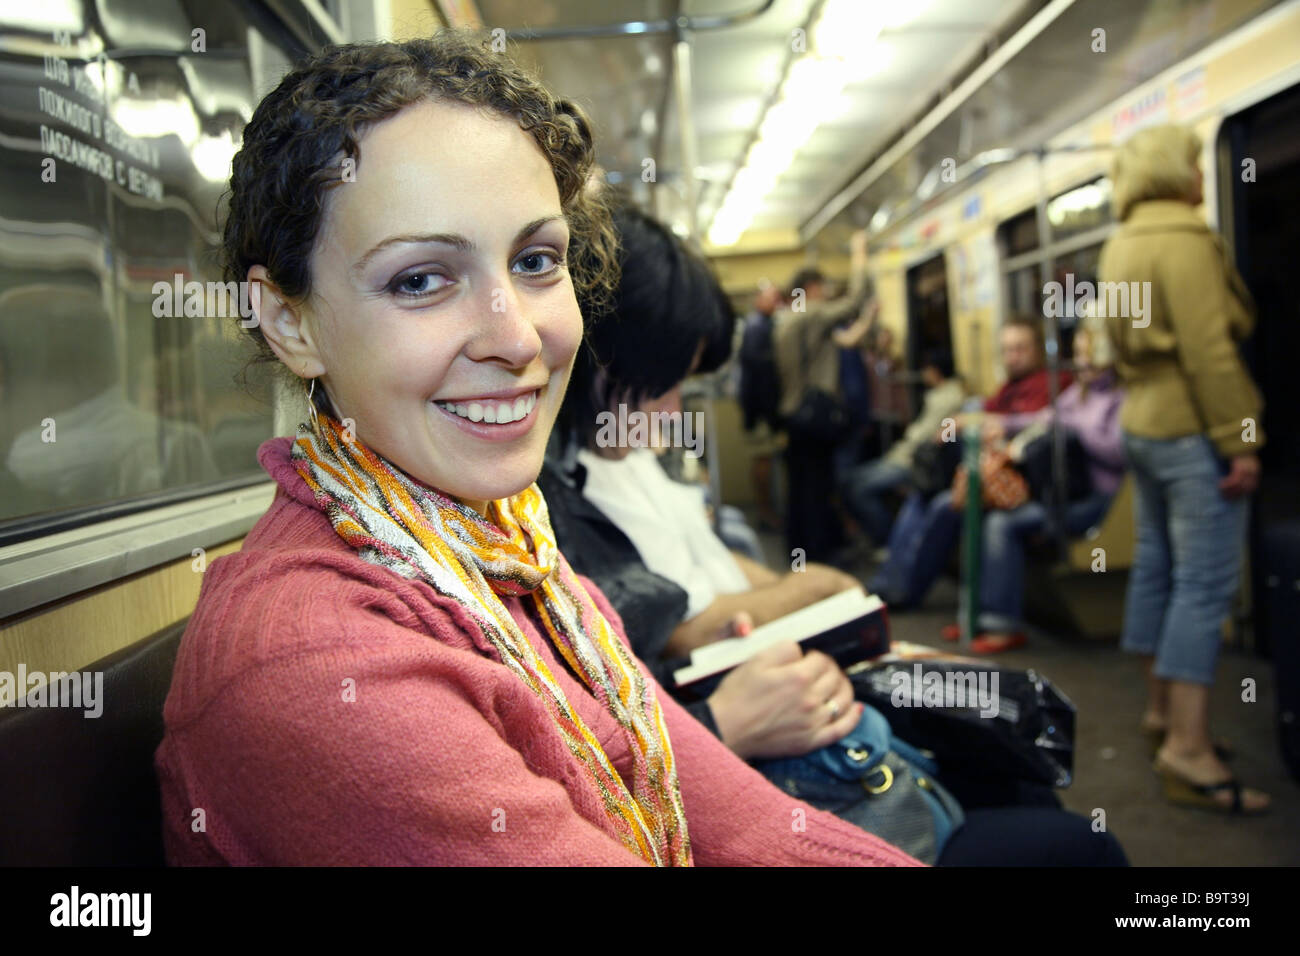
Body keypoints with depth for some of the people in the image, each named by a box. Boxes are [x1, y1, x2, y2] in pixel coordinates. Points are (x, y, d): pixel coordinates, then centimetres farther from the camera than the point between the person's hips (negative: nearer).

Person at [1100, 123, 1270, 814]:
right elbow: (1207, 349, -20)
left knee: (1157, 568, 14)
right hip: (1192, 429, -10)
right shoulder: (1183, 239, -14)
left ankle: (1162, 709, 25)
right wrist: (1239, 440, -19)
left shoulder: (1121, 246, 15)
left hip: (1144, 421, 10)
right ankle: (1188, 751, -9)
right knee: (1204, 585, -9)